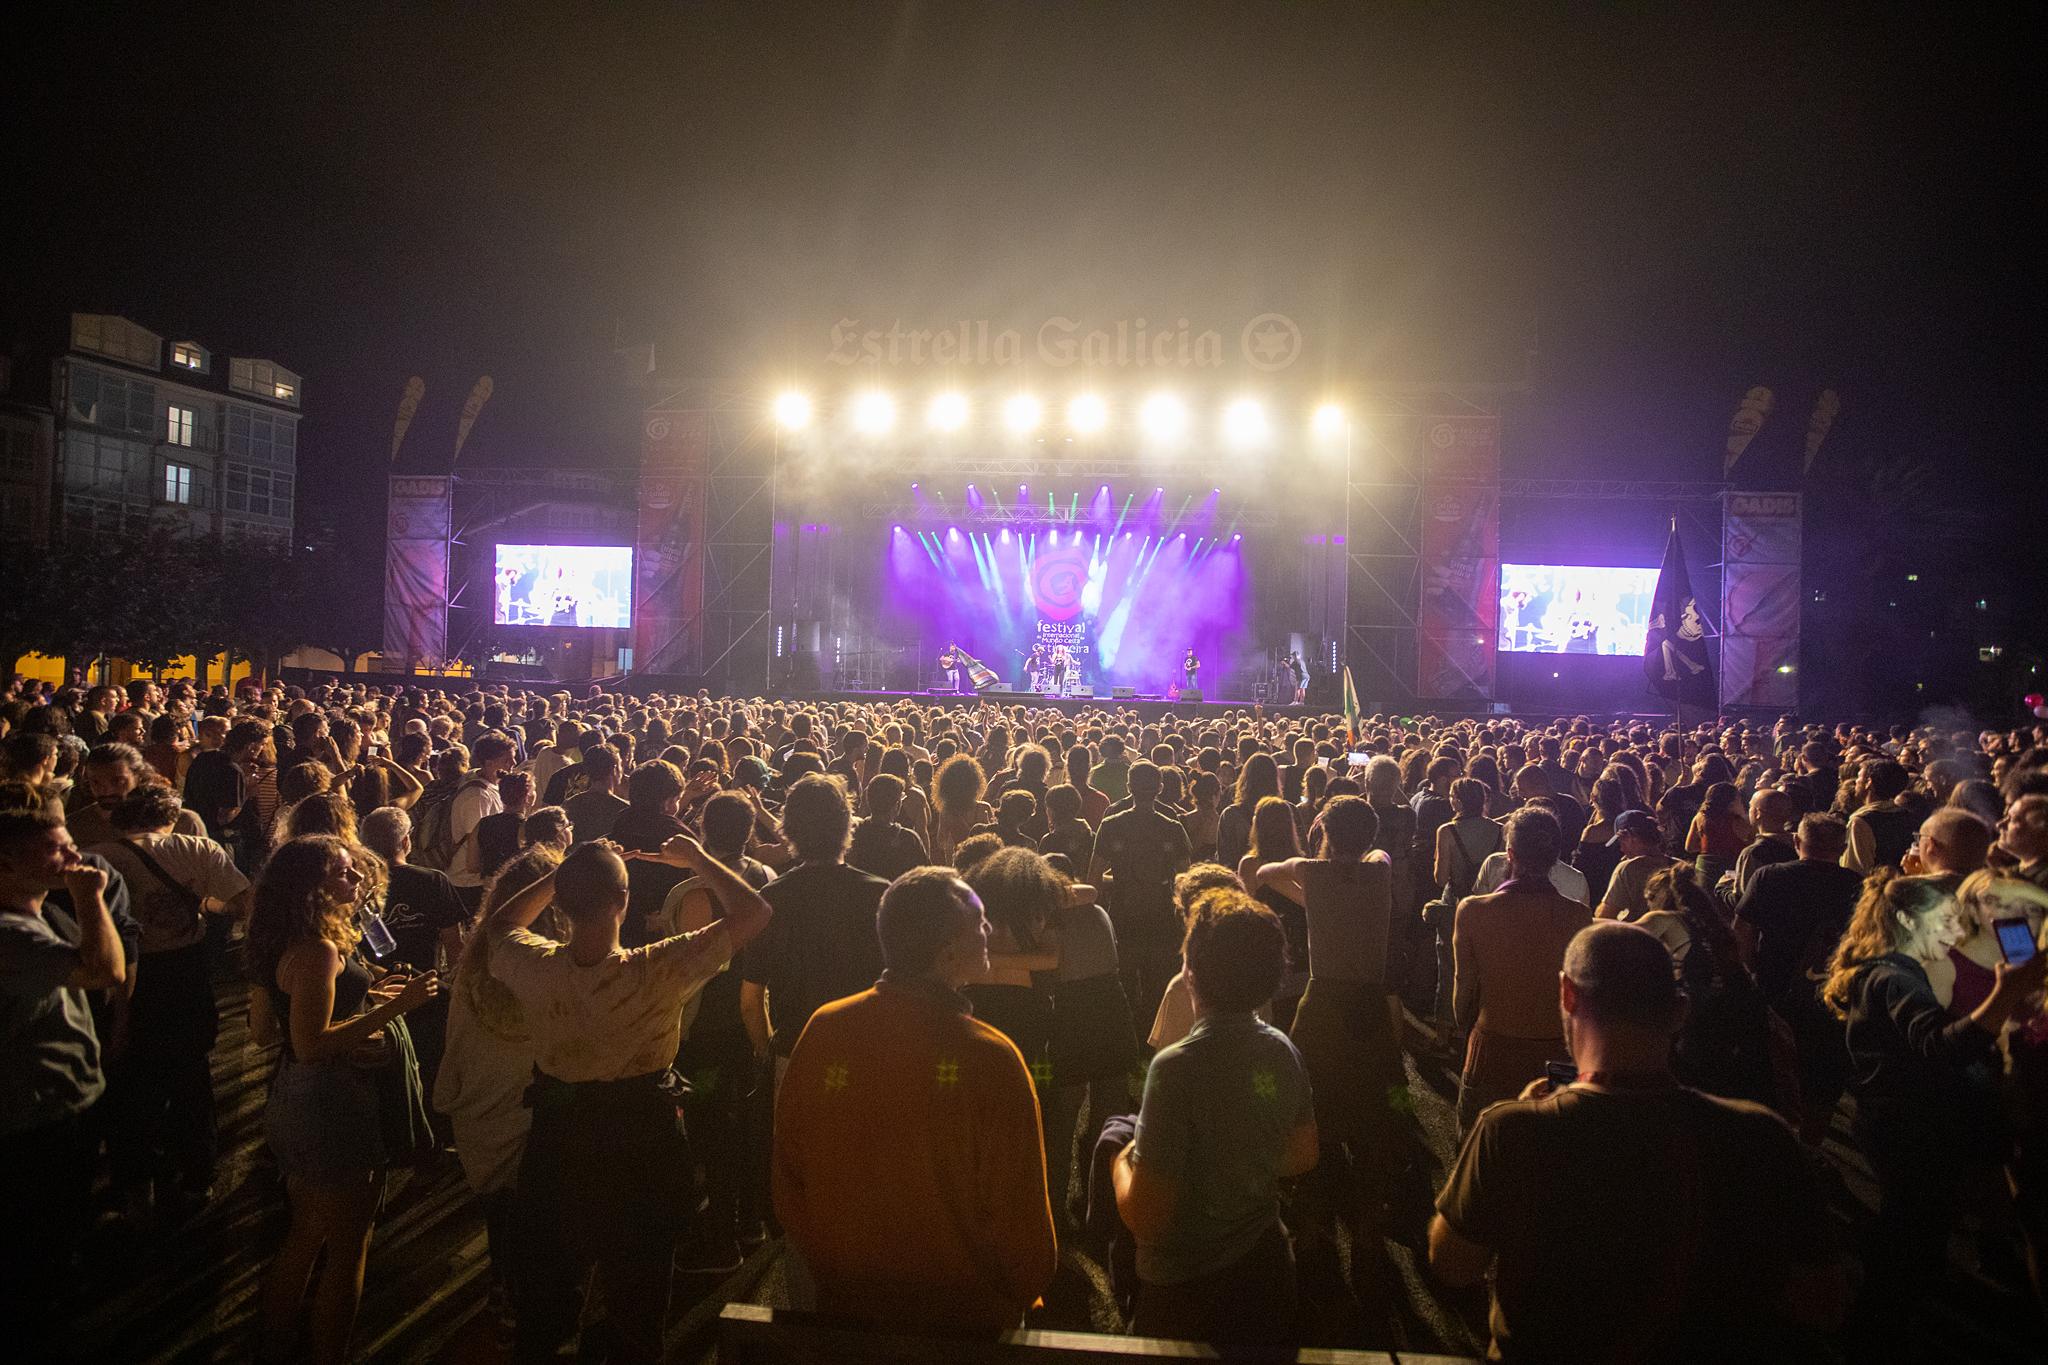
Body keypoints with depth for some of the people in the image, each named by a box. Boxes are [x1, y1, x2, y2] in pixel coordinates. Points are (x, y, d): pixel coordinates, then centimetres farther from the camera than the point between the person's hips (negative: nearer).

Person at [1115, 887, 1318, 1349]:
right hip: (1267, 1264, 6)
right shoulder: (1283, 1050, -7)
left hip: (1187, 1292, -6)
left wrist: (1122, 1161, -7)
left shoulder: (1177, 1068, -29)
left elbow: (1146, 1218, -26)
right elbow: (1302, 1158, 8)